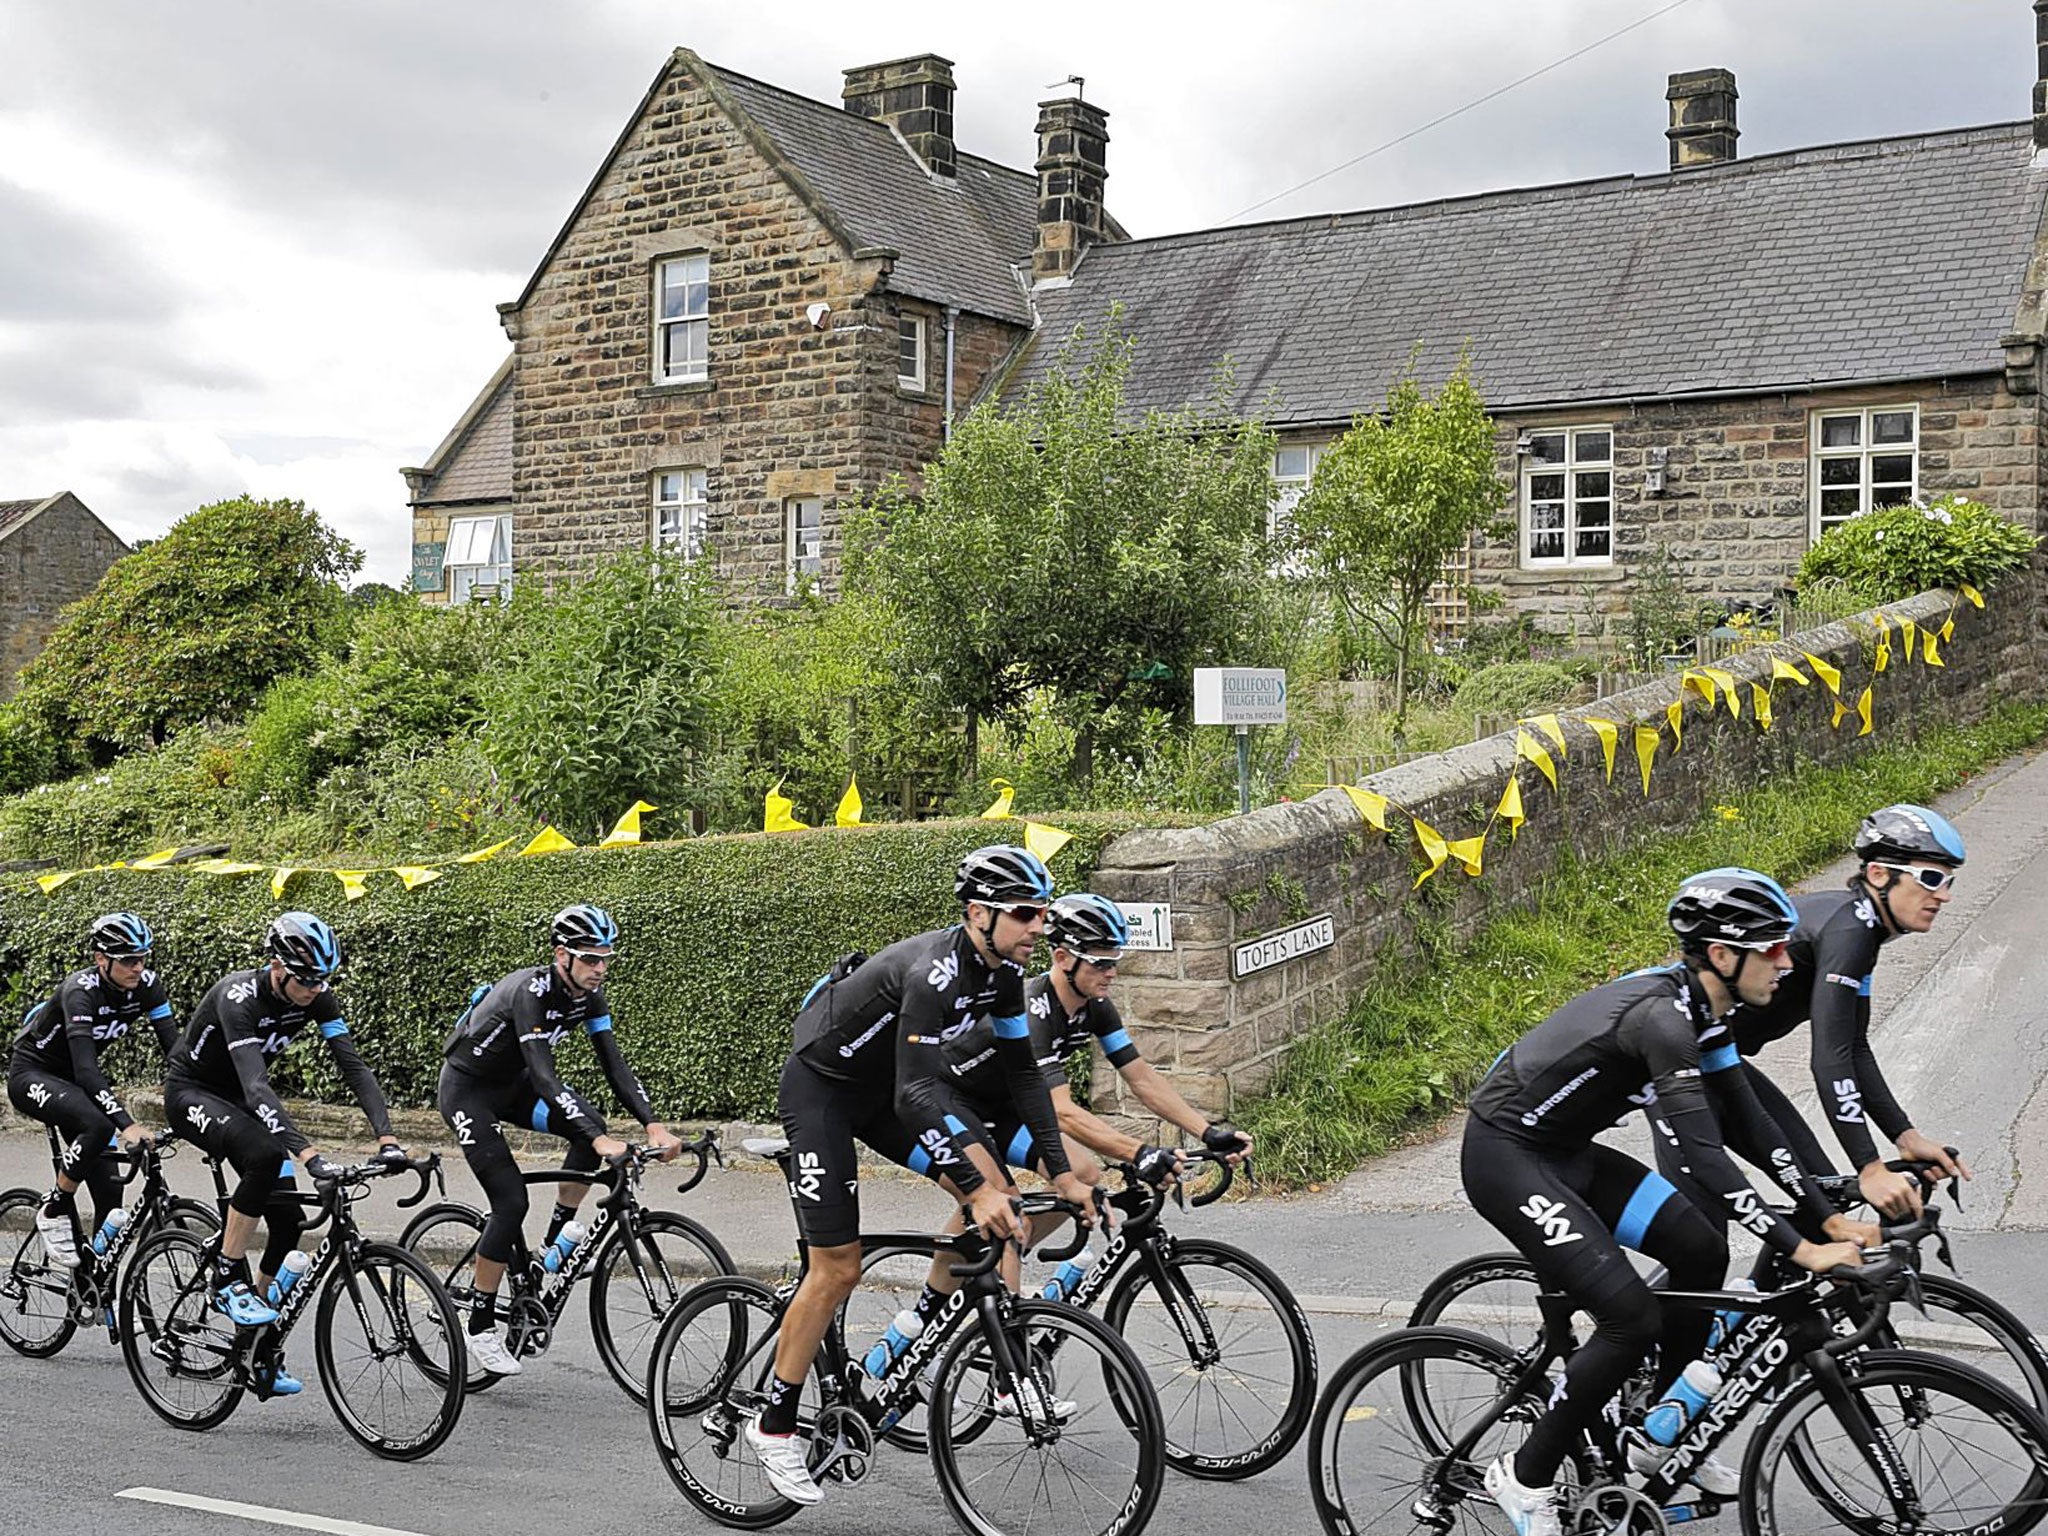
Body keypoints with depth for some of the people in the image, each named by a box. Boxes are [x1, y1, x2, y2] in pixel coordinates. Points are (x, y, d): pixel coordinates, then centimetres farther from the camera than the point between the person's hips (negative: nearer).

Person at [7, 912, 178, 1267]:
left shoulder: (145, 984, -14)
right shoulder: (81, 991, -31)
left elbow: (174, 1046, -15)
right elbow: (86, 1068, -41)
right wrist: (128, 1125, -50)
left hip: (69, 1078, 6)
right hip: (31, 1075, -6)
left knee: (109, 1189, -5)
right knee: (98, 1125, -35)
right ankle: (55, 1212, -13)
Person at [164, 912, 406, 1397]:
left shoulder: (316, 996, -15)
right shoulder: (239, 997, -34)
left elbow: (354, 1065, -19)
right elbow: (256, 1085, -45)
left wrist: (386, 1135, -33)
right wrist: (308, 1154, -55)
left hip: (238, 1097, 6)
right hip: (191, 1092, -6)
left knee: (289, 1220, -7)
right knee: (264, 1153, -37)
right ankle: (229, 1279, -19)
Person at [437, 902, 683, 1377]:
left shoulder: (589, 994, -10)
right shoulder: (532, 991, -33)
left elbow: (614, 1064, -13)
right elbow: (544, 1075, -41)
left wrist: (653, 1125, -26)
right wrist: (600, 1141, -49)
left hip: (512, 1082, 7)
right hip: (467, 1088, -7)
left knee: (591, 1127, -17)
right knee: (511, 1201, -15)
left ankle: (555, 1242, 0)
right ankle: (480, 1329, -2)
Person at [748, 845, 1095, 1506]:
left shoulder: (1002, 972, -8)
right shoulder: (934, 973, -34)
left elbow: (1023, 1071, 2)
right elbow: (917, 1094, -39)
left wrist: (1062, 1173, -1)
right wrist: (974, 1192, -43)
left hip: (889, 1082, 8)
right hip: (820, 1085, -8)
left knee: (994, 1186, -10)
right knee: (837, 1270, -8)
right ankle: (774, 1424, 9)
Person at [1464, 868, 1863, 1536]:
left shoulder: (1702, 1010, 2)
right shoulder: (1662, 1017, -27)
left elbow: (1751, 1119, 8)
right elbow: (1704, 1156, -31)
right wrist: (1801, 1250, -30)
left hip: (1566, 1152, 10)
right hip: (1505, 1158, -10)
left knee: (1701, 1251, 5)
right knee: (1631, 1318, -15)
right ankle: (1524, 1478, 1)